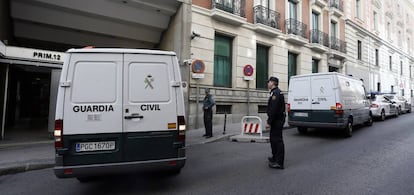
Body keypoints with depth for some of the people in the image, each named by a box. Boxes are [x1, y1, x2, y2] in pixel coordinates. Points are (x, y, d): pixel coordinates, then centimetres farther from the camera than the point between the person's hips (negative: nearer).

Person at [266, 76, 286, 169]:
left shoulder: (276, 93, -17)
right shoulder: (275, 92, 17)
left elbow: (273, 109, -25)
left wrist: (269, 122, -23)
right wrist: (270, 121, 21)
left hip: (277, 120, -11)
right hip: (276, 120, 11)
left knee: (277, 140, -7)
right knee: (273, 139, 20)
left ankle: (279, 163, -2)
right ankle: (275, 158, 34)